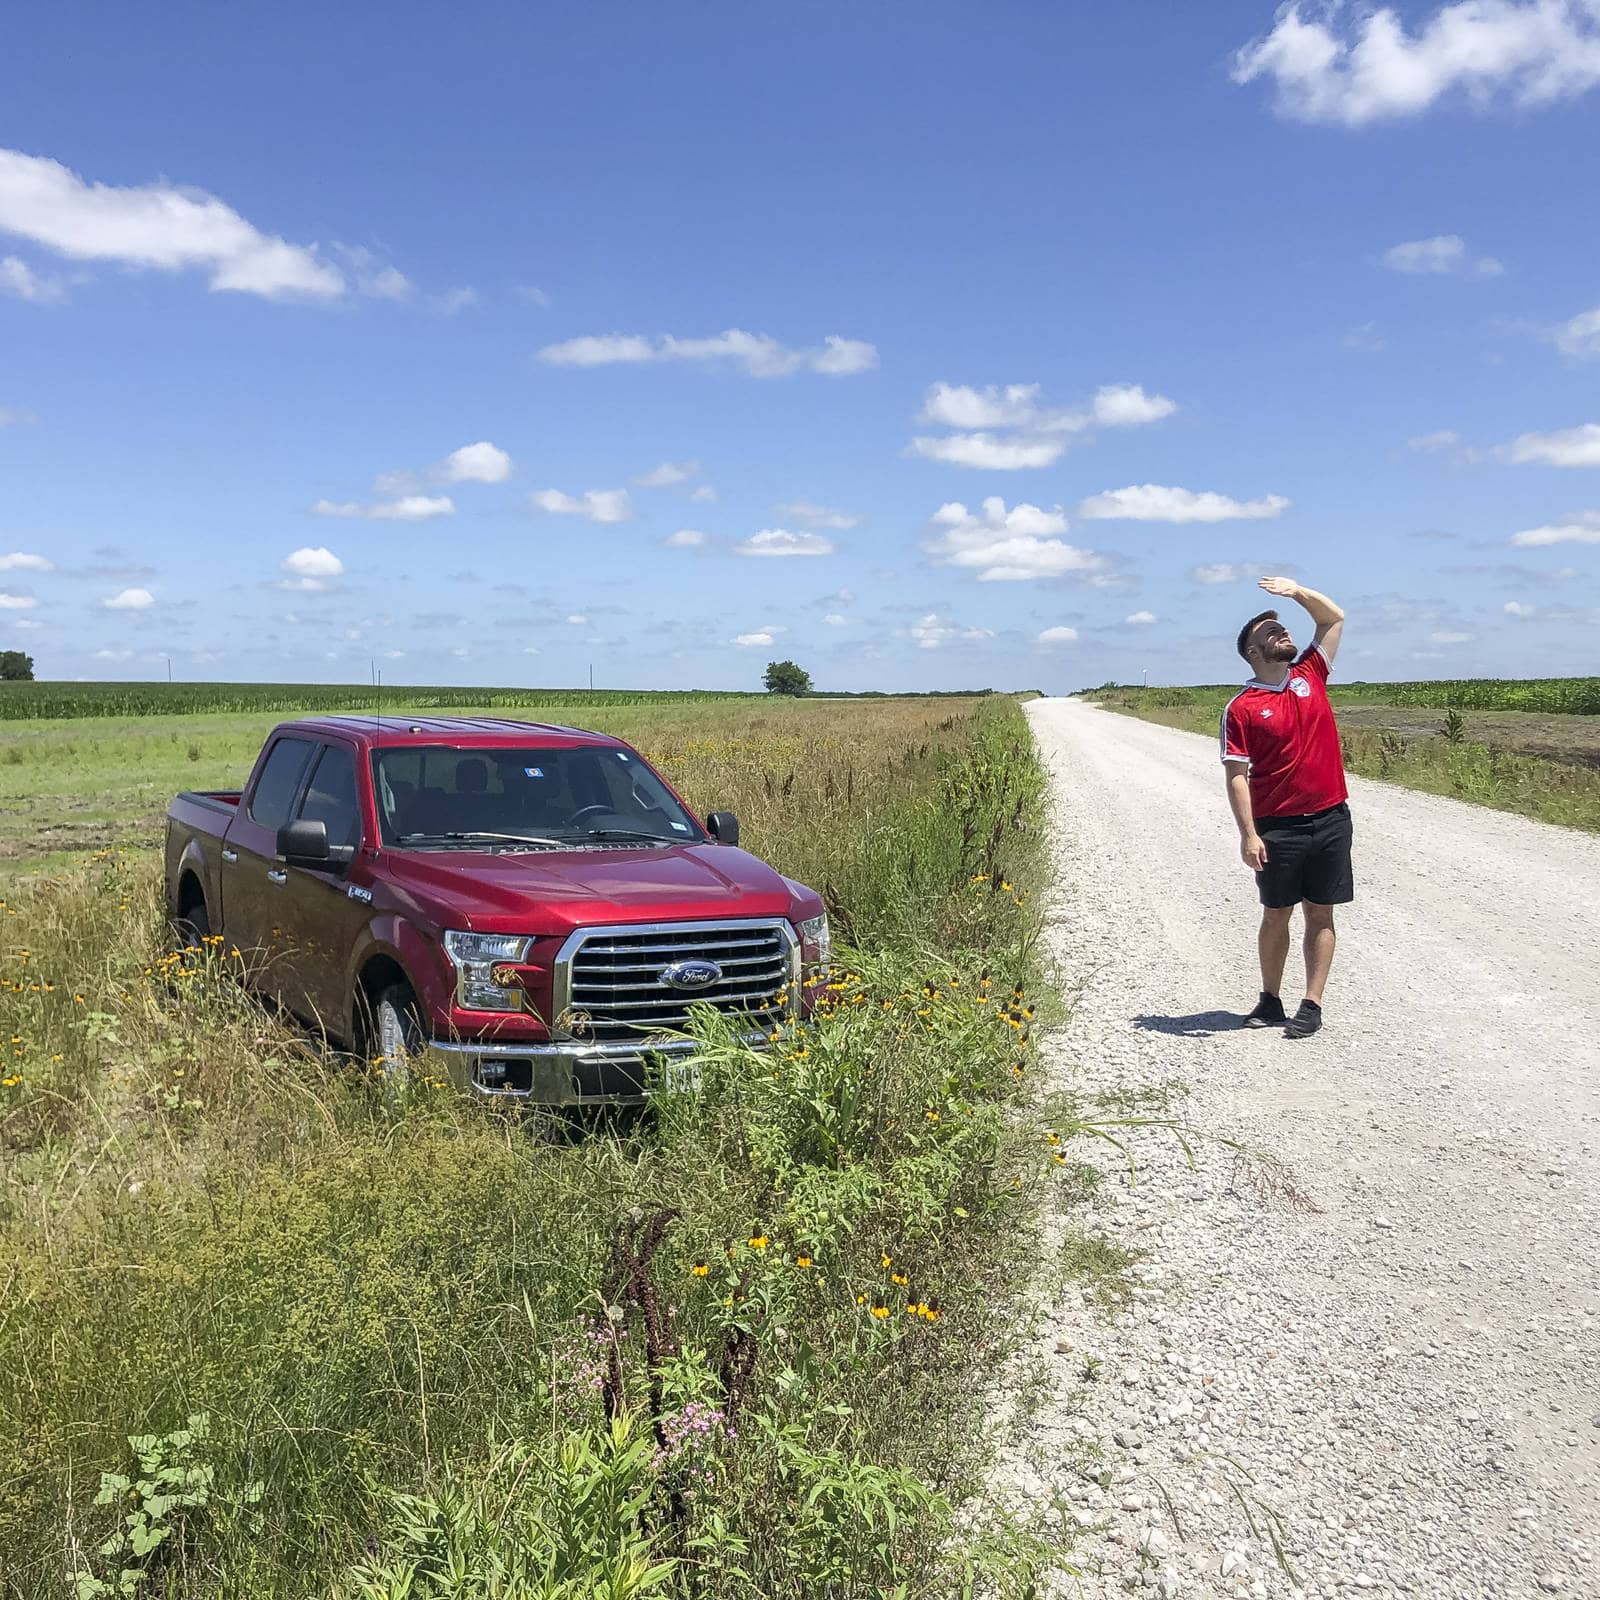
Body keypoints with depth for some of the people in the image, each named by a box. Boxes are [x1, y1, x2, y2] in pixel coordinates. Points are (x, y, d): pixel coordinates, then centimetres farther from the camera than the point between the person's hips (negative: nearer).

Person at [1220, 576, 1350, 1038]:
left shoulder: (1310, 674, 7)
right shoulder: (1241, 708, -5)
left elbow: (1334, 617, 14)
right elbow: (1237, 776, -8)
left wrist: (1298, 592, -4)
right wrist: (1248, 834, -15)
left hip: (1330, 819, 3)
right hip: (1277, 826, -3)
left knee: (1320, 914, 5)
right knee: (1276, 914, 8)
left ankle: (1312, 1005, 10)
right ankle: (1270, 1001, 20)